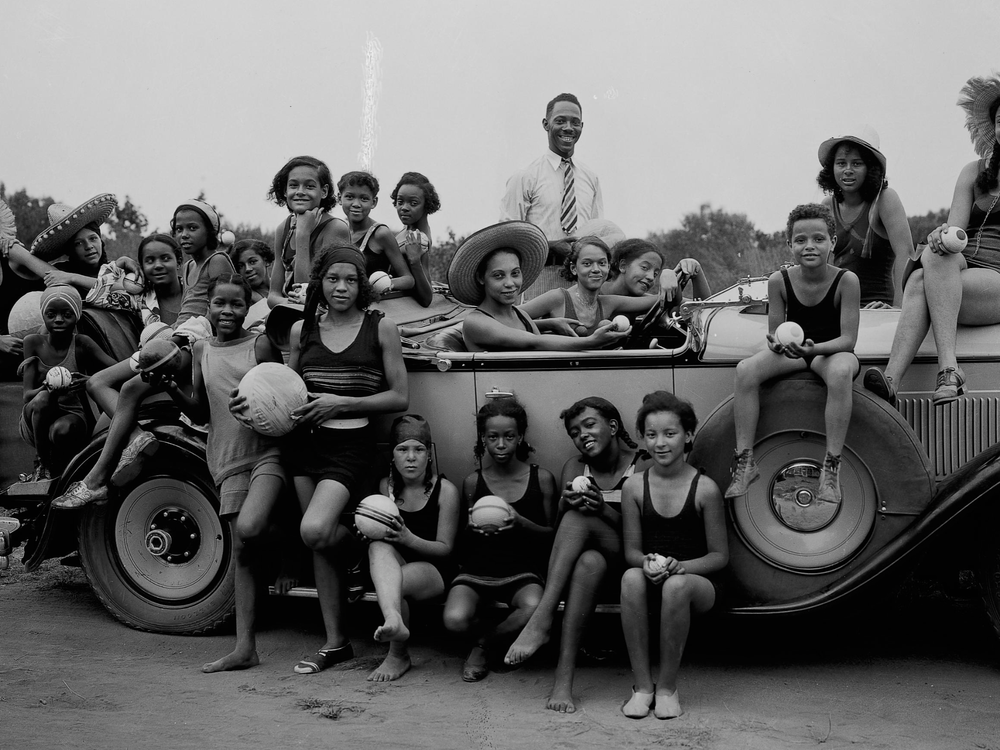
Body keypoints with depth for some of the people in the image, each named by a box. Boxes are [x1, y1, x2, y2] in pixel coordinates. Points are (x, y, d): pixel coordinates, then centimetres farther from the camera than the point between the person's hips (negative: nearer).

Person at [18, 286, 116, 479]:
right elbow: (27, 395, -12)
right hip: (37, 420, 1)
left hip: (73, 415, -1)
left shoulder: (82, 343, -9)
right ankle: (42, 466, -12)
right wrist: (48, 389, -36)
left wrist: (90, 382, -41)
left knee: (63, 429, -36)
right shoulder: (33, 342, -5)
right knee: (42, 399, -32)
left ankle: (57, 468, -2)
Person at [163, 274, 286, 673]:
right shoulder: (202, 350, 11)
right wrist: (171, 389, -2)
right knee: (241, 551, 2)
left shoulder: (261, 345, -1)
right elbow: (200, 414, 14)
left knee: (248, 529, -27)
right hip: (228, 461, 4)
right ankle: (245, 647, 1)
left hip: (268, 454, -4)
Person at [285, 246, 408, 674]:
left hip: (350, 444, -4)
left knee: (314, 531, -23)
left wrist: (341, 403, -11)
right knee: (318, 545, 6)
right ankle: (335, 643, 17)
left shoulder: (380, 328, -2)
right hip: (305, 442, 5)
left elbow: (400, 398, -2)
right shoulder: (303, 330, 9)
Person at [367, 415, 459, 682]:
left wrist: (408, 539, -24)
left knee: (397, 584, -33)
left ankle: (398, 655, -8)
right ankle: (393, 620, -54)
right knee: (378, 546, -30)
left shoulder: (445, 490, -7)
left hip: (433, 570, -3)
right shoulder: (385, 486, 3)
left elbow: (445, 548, -6)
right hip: (394, 566, 3)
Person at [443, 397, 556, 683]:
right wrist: (473, 528, -11)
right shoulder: (474, 482, 4)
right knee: (455, 620, -29)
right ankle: (487, 632, 9)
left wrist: (520, 522, -15)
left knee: (534, 609, -34)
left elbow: (552, 534, 5)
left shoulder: (541, 478, 1)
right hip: (477, 569, 1)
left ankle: (485, 643, -2)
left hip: (521, 571, -1)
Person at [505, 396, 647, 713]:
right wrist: (565, 505, -21)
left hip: (625, 559, -3)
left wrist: (603, 509, -23)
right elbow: (559, 527, 2)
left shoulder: (642, 467, 0)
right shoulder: (575, 467, 11)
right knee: (589, 562, -34)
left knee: (579, 520, -32)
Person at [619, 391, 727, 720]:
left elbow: (719, 556, -2)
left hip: (697, 584, -2)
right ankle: (642, 685, -23)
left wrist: (679, 566, -19)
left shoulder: (705, 489, -6)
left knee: (676, 585, -37)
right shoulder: (634, 487, 2)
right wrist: (647, 563, -18)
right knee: (631, 577, -33)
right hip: (651, 585, 2)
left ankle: (667, 686, -18)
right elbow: (631, 550, 6)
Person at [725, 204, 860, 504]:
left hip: (833, 351, -3)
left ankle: (831, 468, -32)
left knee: (840, 371, -39)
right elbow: (774, 332, -3)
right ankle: (745, 462, -20)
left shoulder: (846, 280, -16)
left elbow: (848, 339, -18)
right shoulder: (780, 281, -9)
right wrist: (777, 344, -28)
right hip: (792, 350, 3)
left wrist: (815, 348, -37)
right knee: (746, 370, -24)